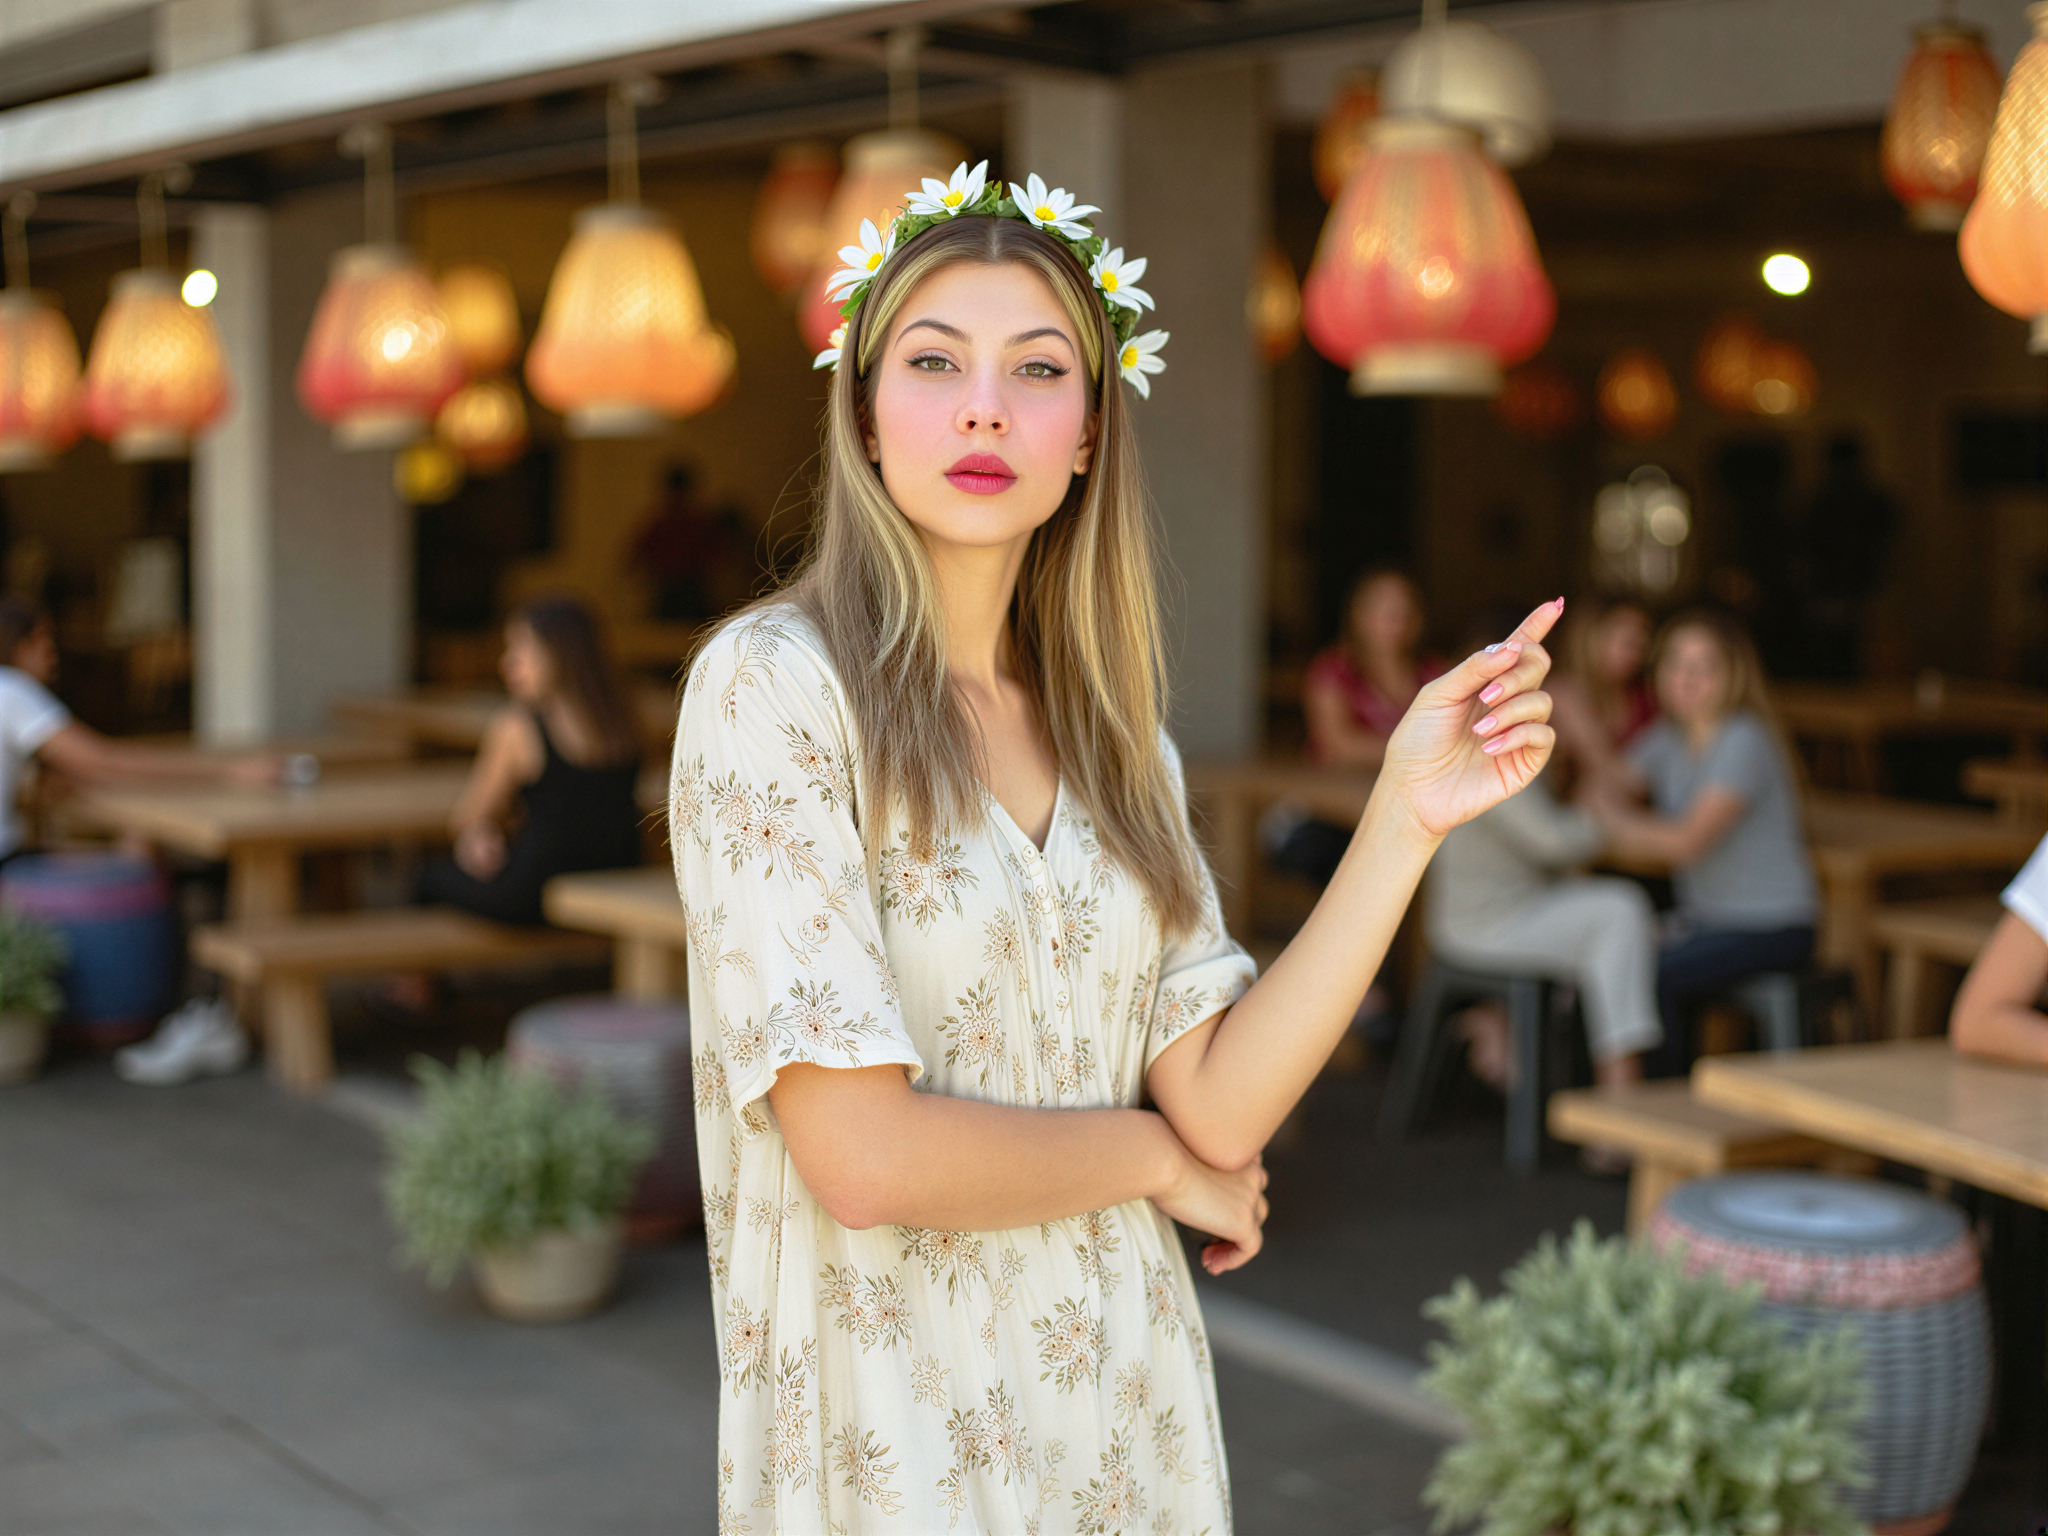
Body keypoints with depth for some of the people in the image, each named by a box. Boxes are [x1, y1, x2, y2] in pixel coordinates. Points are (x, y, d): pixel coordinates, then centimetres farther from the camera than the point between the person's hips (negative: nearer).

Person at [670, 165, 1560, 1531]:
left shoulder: (1117, 737, 5)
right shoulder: (772, 685, -15)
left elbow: (1222, 1106, -5)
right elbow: (862, 1155, -21)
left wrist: (1405, 819, -12)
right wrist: (1154, 1159, -6)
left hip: (1126, 1425, 6)